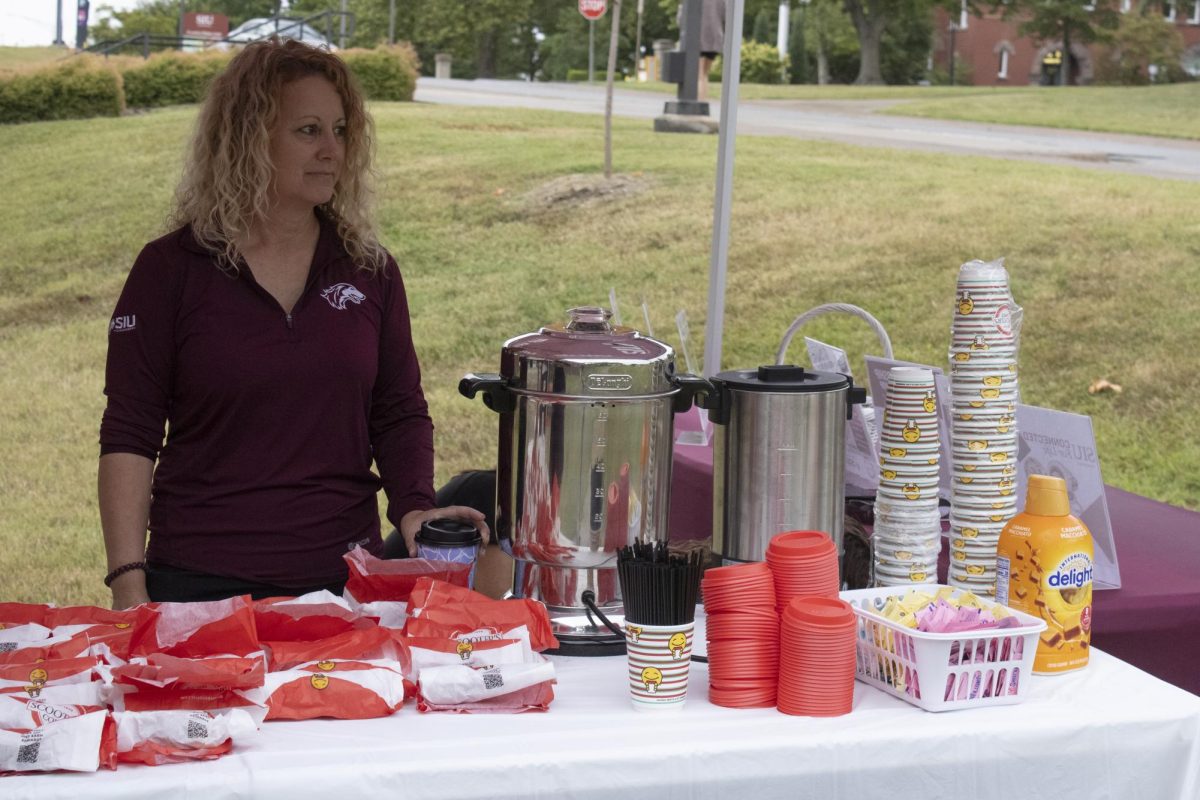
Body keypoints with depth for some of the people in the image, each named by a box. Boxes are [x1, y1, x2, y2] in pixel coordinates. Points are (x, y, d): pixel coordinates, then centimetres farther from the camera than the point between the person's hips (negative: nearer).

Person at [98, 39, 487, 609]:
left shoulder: (370, 271, 6)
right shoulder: (172, 268, -3)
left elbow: (401, 413, 11)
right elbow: (128, 438, -4)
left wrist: (414, 505, -9)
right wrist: (128, 584, -11)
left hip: (344, 581, 3)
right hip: (202, 581, -2)